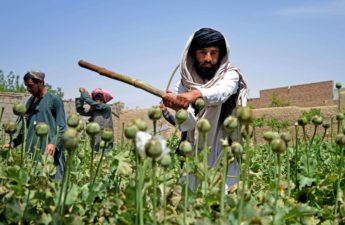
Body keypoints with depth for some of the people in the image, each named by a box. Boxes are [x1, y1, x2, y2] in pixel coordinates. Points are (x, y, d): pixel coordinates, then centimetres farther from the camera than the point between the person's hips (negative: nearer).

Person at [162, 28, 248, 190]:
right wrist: (179, 108, -35)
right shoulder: (184, 84, 0)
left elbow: (222, 92, -29)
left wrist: (197, 93, -48)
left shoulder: (230, 74, -6)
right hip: (195, 155, 2)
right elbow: (187, 124, -13)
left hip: (225, 153, -2)